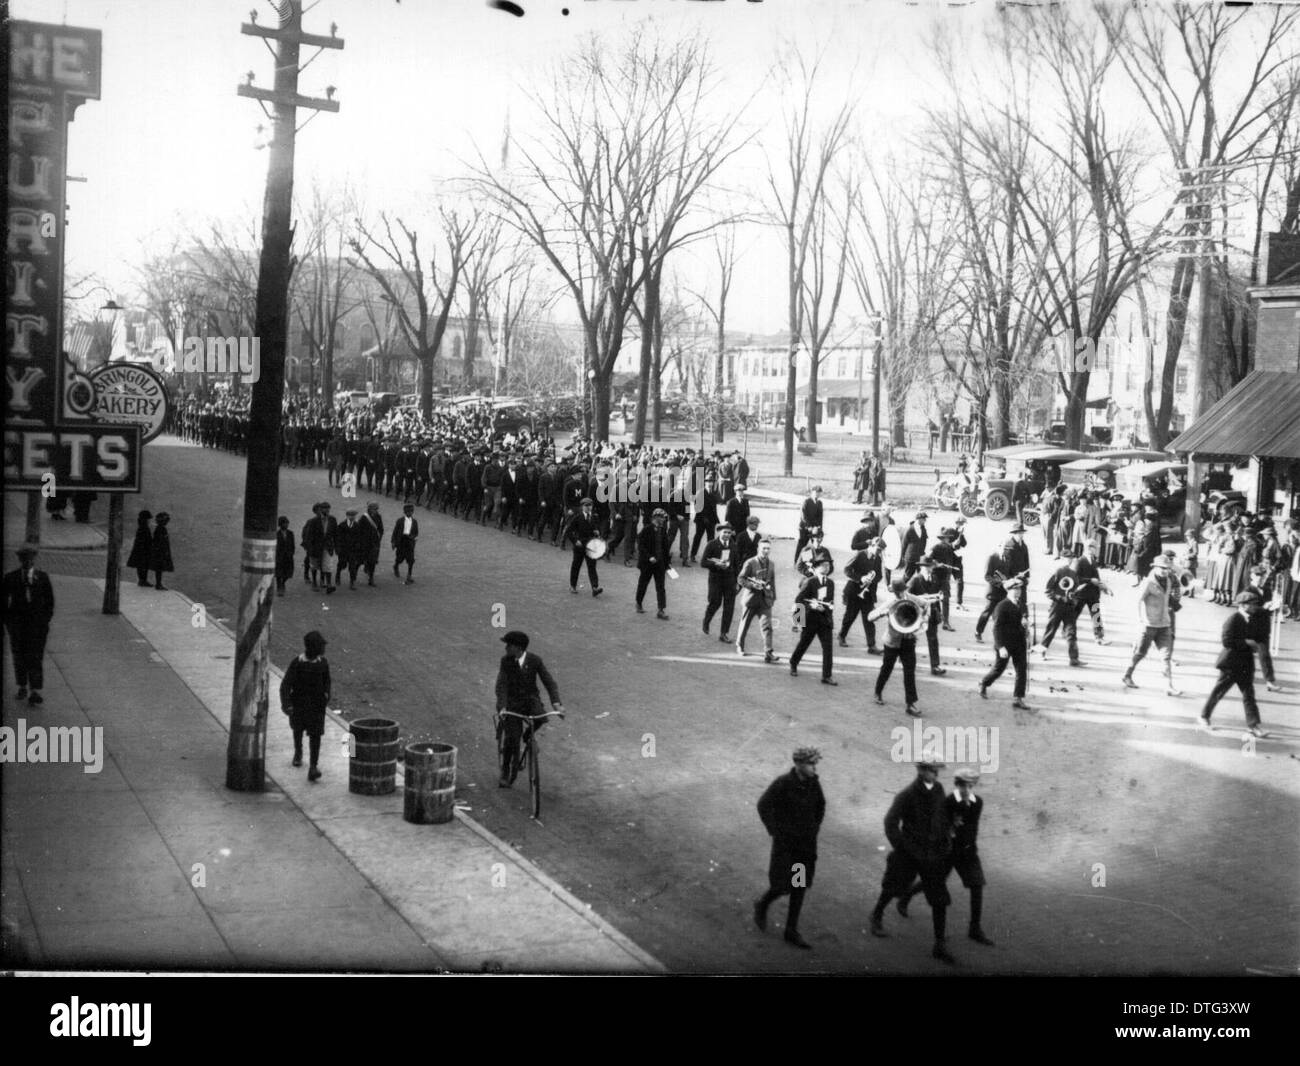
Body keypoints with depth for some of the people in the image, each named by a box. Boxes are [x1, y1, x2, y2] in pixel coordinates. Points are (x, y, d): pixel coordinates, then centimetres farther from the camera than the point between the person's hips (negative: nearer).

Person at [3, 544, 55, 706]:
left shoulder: (43, 577, 4)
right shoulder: (10, 578, 4)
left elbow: (50, 600, 10)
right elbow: (4, 600, 7)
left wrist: (47, 619, 2)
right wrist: (7, 620, 0)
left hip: (37, 621, -1)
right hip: (17, 622, 1)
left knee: (36, 656, -8)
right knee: (19, 656, 7)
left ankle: (34, 692, -12)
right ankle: (22, 687, 22)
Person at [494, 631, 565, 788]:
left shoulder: (535, 660, -9)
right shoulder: (505, 661, -8)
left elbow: (549, 682, -10)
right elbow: (501, 685, -14)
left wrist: (556, 703, -24)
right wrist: (501, 707, -28)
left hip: (531, 699, 0)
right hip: (513, 703, 0)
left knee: (540, 717, -32)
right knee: (511, 739, -8)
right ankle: (506, 774, 13)